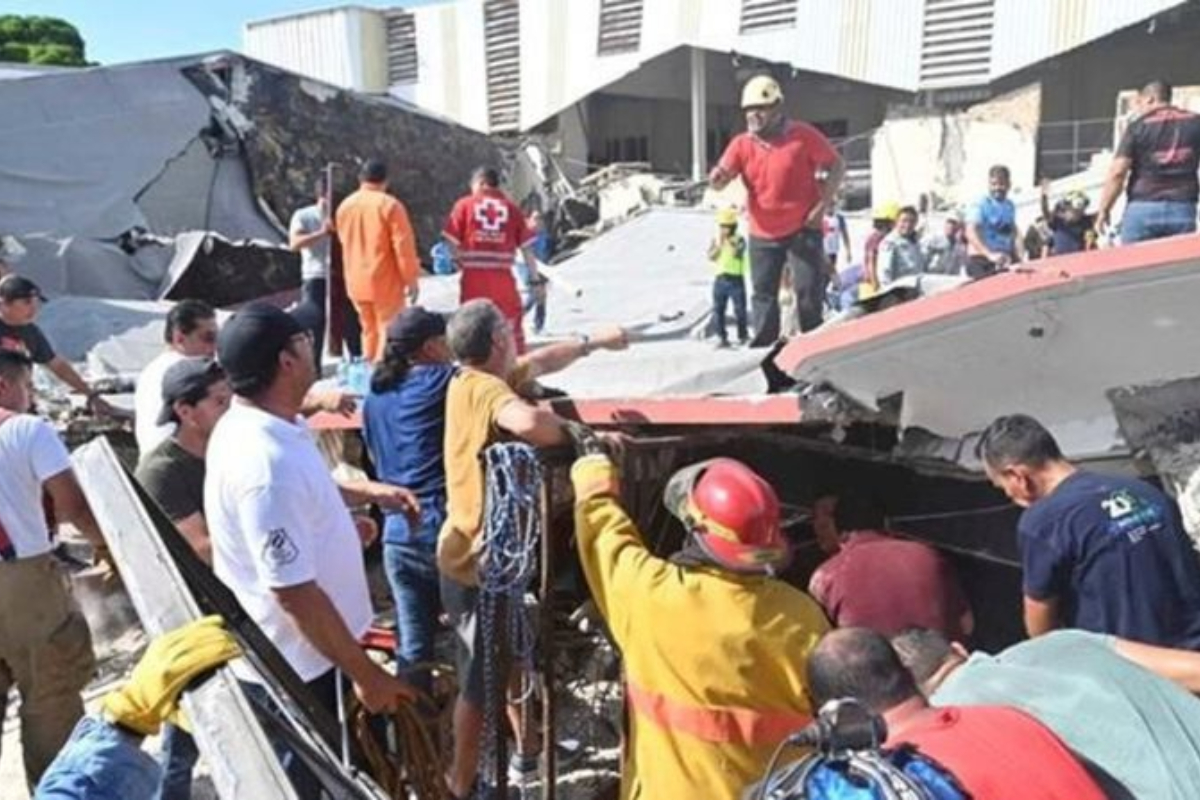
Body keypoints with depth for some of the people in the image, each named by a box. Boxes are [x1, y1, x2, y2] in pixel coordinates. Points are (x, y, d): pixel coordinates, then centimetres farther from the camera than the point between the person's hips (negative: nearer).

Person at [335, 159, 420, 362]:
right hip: (385, 282, -6)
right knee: (388, 330, -1)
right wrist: (411, 279, -7)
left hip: (356, 283, 6)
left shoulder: (345, 206, 8)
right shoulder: (390, 205, -11)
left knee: (369, 330, 16)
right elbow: (403, 245, -13)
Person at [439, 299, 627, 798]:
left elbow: (541, 362, 21)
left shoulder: (472, 380, 4)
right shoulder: (486, 388, -25)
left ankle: (527, 751, 44)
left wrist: (595, 342, 27)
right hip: (479, 564, -10)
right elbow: (530, 421, -48)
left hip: (483, 553, 10)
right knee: (482, 679, 7)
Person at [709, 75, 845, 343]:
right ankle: (763, 345, 16)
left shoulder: (803, 135, -7)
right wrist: (717, 178, -32)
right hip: (762, 234, 3)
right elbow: (721, 179, -7)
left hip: (803, 230, -3)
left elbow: (837, 165, 0)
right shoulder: (742, 144, 1)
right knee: (763, 294, 7)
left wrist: (823, 204, -8)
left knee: (808, 291, 1)